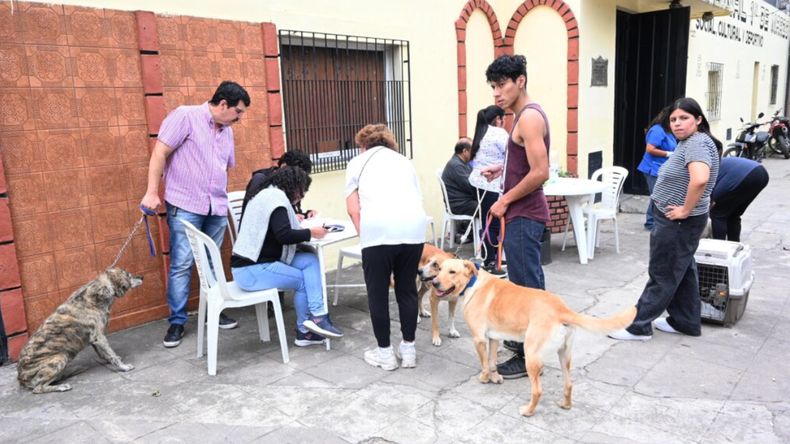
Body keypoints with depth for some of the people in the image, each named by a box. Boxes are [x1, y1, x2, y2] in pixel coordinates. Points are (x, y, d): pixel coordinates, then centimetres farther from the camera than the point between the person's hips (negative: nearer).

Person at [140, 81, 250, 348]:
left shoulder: (226, 131, 15)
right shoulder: (185, 116, -6)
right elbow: (160, 153, -9)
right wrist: (152, 192, -13)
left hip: (217, 208, 6)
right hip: (185, 206, -6)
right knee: (181, 264, -3)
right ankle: (177, 322, 7)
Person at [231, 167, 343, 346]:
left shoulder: (268, 194, 16)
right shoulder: (276, 196, -16)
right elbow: (284, 235, -24)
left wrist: (293, 219, 8)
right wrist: (311, 232, -11)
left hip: (253, 263, 10)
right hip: (251, 270, -10)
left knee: (310, 260, 0)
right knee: (303, 280, 2)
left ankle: (317, 317, -7)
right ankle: (305, 331, 18)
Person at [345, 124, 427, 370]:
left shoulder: (358, 163, 21)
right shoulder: (404, 161, 29)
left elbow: (353, 210, 10)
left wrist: (365, 236, 17)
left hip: (379, 229, -3)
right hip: (413, 227, 4)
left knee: (378, 292, 11)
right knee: (407, 289, 17)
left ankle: (385, 353, 20)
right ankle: (408, 350, 25)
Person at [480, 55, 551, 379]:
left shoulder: (529, 116, -16)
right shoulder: (526, 115, 15)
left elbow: (540, 172, -23)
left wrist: (505, 200, -15)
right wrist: (502, 169, 12)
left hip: (523, 216, -11)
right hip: (524, 214, 11)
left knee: (524, 286, -4)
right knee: (530, 283, 18)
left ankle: (527, 358, 6)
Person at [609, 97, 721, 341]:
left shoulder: (697, 143, -19)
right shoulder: (689, 143, 13)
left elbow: (700, 179, -36)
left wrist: (686, 210, -25)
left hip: (678, 222, -10)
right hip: (676, 222, 11)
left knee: (662, 275, -3)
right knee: (682, 272, 17)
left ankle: (639, 325, 5)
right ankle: (686, 322, 29)